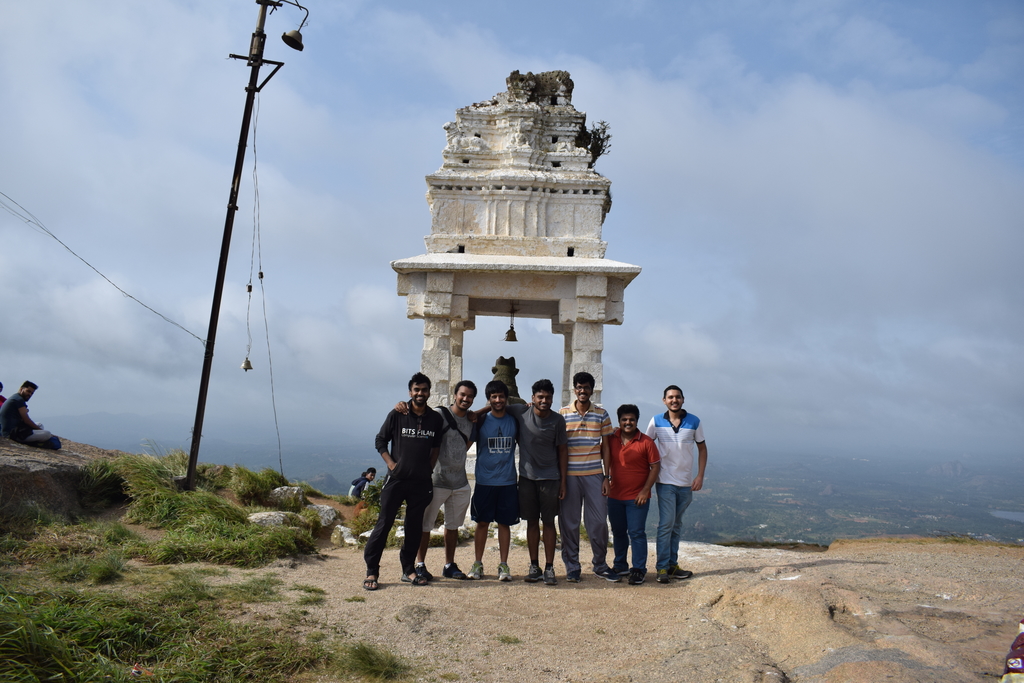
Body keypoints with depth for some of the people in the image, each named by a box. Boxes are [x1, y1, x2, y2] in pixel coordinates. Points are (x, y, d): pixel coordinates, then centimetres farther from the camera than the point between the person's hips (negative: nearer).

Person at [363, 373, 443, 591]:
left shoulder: (436, 419, 4)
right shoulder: (397, 415, -4)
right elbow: (380, 441, 4)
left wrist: (429, 467, 8)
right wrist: (391, 463, -6)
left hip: (421, 482, 3)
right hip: (396, 479, -3)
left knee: (414, 527, 10)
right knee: (384, 524, -2)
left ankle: (408, 570, 22)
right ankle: (371, 571, 5)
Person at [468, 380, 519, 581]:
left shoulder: (514, 421, 4)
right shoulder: (481, 420, -1)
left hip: (508, 481, 1)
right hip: (484, 481, -1)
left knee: (504, 523, 6)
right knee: (482, 522, 5)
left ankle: (503, 565, 15)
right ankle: (478, 564, 16)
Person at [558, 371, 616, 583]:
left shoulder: (602, 414, 5)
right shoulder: (563, 414, 2)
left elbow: (605, 447, 8)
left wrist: (607, 476, 2)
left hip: (594, 475, 1)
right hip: (569, 476, -1)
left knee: (599, 522, 4)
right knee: (569, 523, 4)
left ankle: (600, 565, 21)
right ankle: (572, 567, 16)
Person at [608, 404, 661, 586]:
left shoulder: (646, 442, -9)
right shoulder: (611, 439, 1)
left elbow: (656, 467, -6)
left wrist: (645, 491, -12)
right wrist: (605, 480, 4)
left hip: (637, 497, -4)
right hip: (615, 496, 4)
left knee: (636, 533, -2)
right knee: (618, 532, 15)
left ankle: (639, 569, 7)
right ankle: (620, 565, 30)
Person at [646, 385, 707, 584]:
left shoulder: (694, 422, 0)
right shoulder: (656, 422, -2)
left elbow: (702, 448, 6)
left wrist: (700, 476, -2)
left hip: (686, 483, 2)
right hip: (665, 482, -2)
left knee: (676, 525, 12)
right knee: (666, 524, -8)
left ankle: (672, 565, 20)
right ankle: (662, 568, -3)